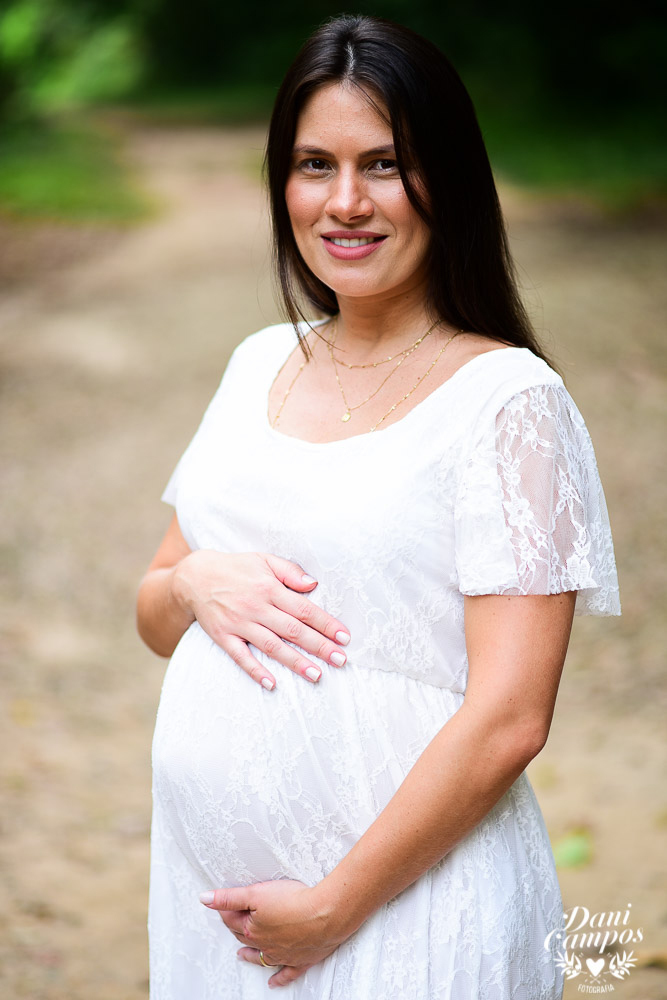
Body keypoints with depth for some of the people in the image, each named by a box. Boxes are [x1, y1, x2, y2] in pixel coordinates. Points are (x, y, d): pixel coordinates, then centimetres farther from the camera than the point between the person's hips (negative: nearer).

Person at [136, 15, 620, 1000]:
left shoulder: (509, 400, -13)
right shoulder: (261, 364, 6)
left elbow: (508, 720, -17)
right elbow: (153, 611, 13)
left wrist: (333, 908, -15)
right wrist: (192, 584, -9)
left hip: (405, 907, -6)